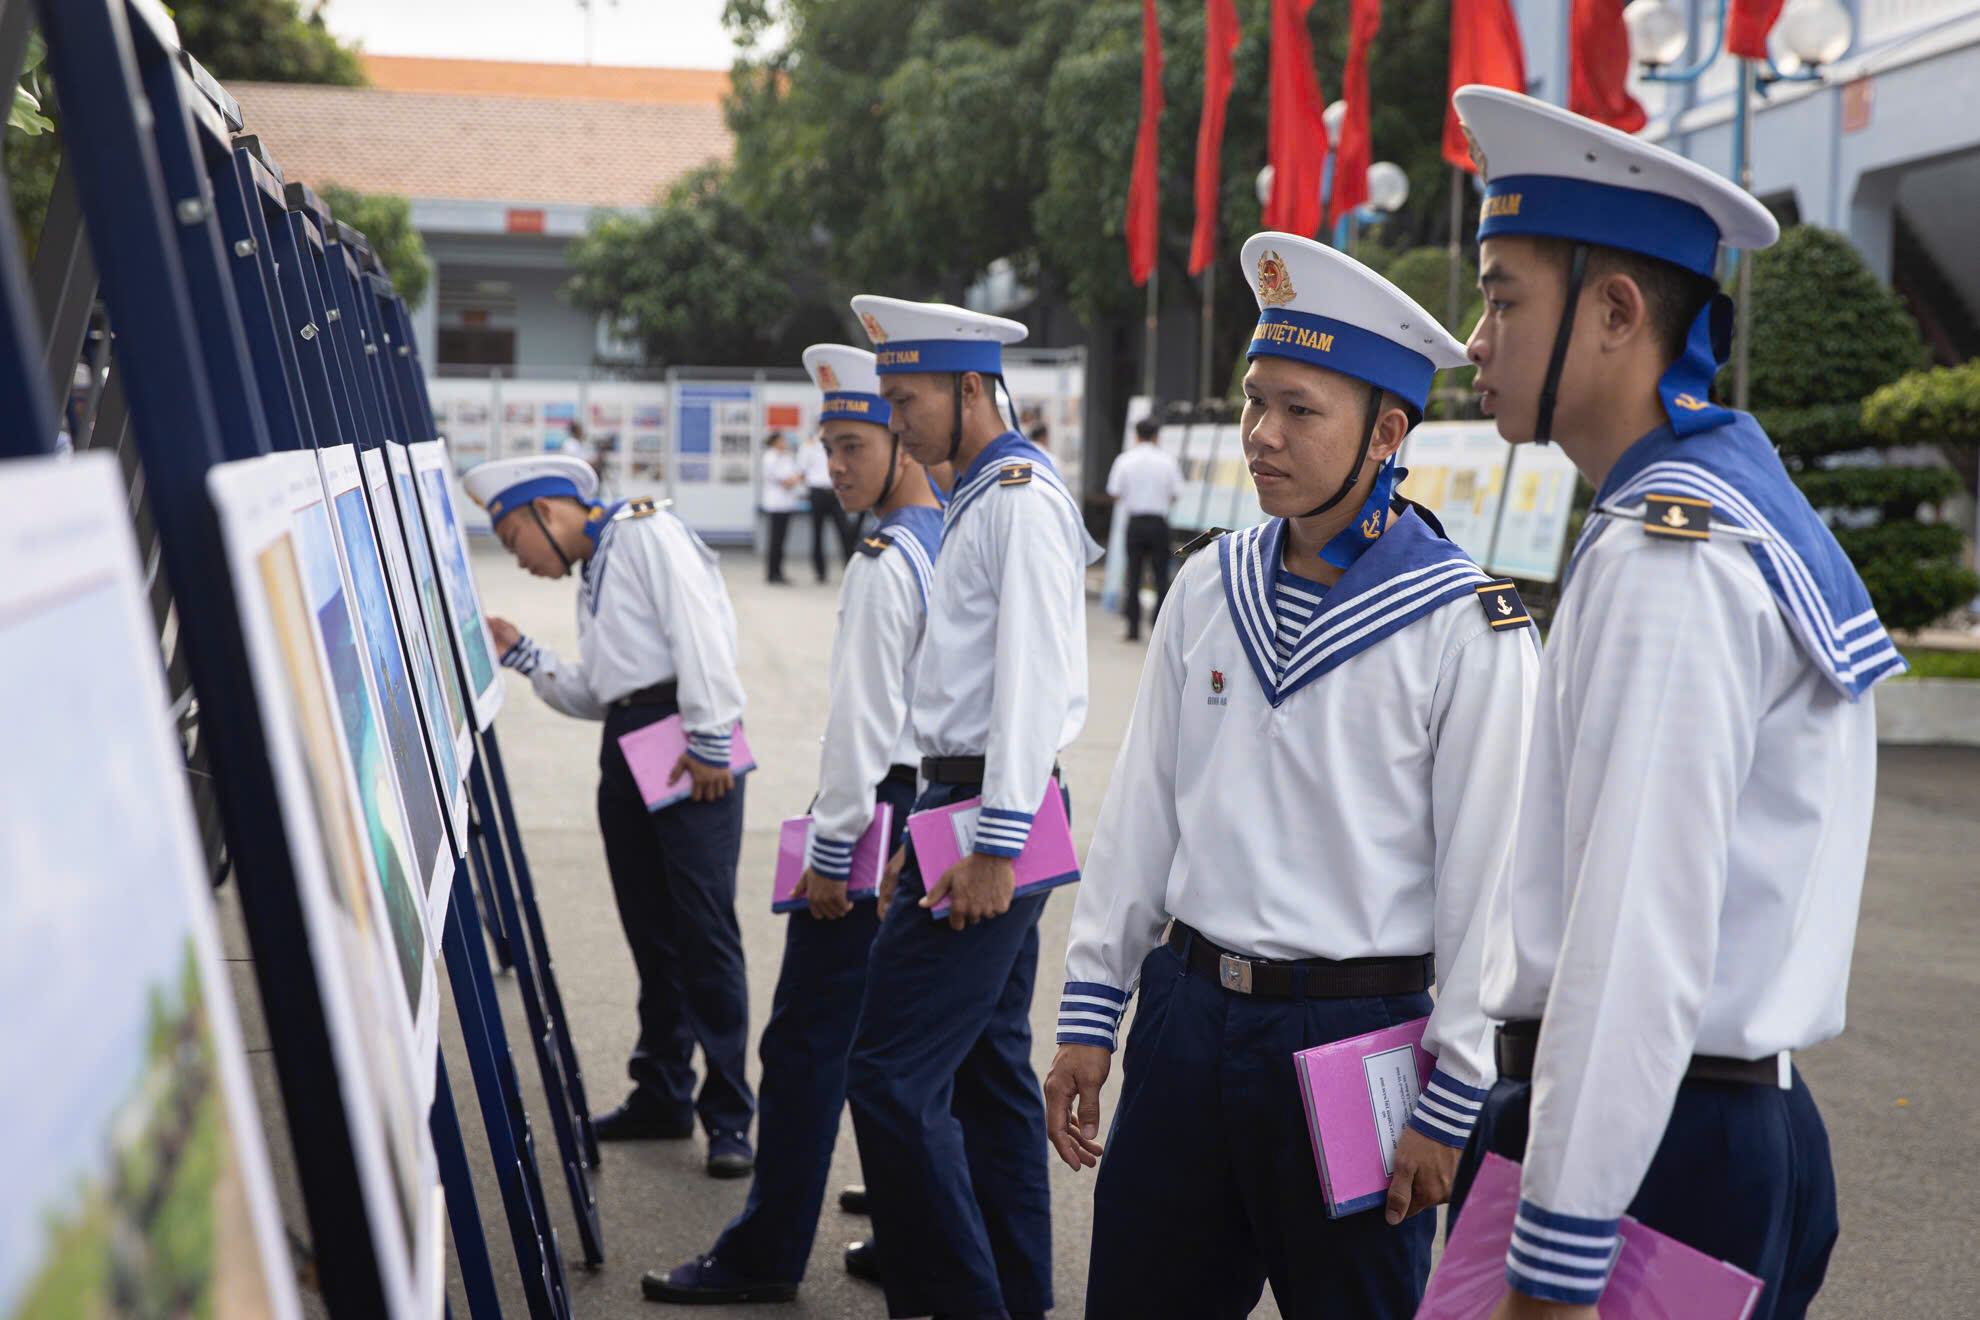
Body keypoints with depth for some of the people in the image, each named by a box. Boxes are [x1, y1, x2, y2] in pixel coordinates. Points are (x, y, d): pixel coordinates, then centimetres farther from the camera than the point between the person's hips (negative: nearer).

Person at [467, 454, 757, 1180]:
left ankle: (727, 1114, -5)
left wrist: (708, 741, -20)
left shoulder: (646, 534, -4)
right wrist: (521, 654, 14)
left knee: (705, 928, -9)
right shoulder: (592, 578, 25)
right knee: (651, 930, 12)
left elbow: (700, 635, -15)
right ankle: (663, 1095, 20)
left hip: (688, 743, -9)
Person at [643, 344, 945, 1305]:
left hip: (879, 808, -9)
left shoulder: (886, 561, -16)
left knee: (809, 1038, -4)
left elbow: (864, 720, -19)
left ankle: (765, 1254, 2)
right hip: (939, 808, 9)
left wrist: (831, 853, -15)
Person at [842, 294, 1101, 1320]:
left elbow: (1032, 683, -19)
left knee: (892, 1073, -12)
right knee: (989, 1070, 15)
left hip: (993, 810, -11)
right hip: (965, 805, 11)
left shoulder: (1022, 500, -13)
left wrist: (994, 848, -22)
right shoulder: (976, 498, 18)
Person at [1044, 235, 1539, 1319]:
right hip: (1187, 1013, 5)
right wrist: (1088, 1019, 9)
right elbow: (1140, 812, 11)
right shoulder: (1210, 588, 6)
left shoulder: (1466, 625, -10)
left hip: (1353, 1034, -5)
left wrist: (1451, 1106, -11)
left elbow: (1485, 877, -10)